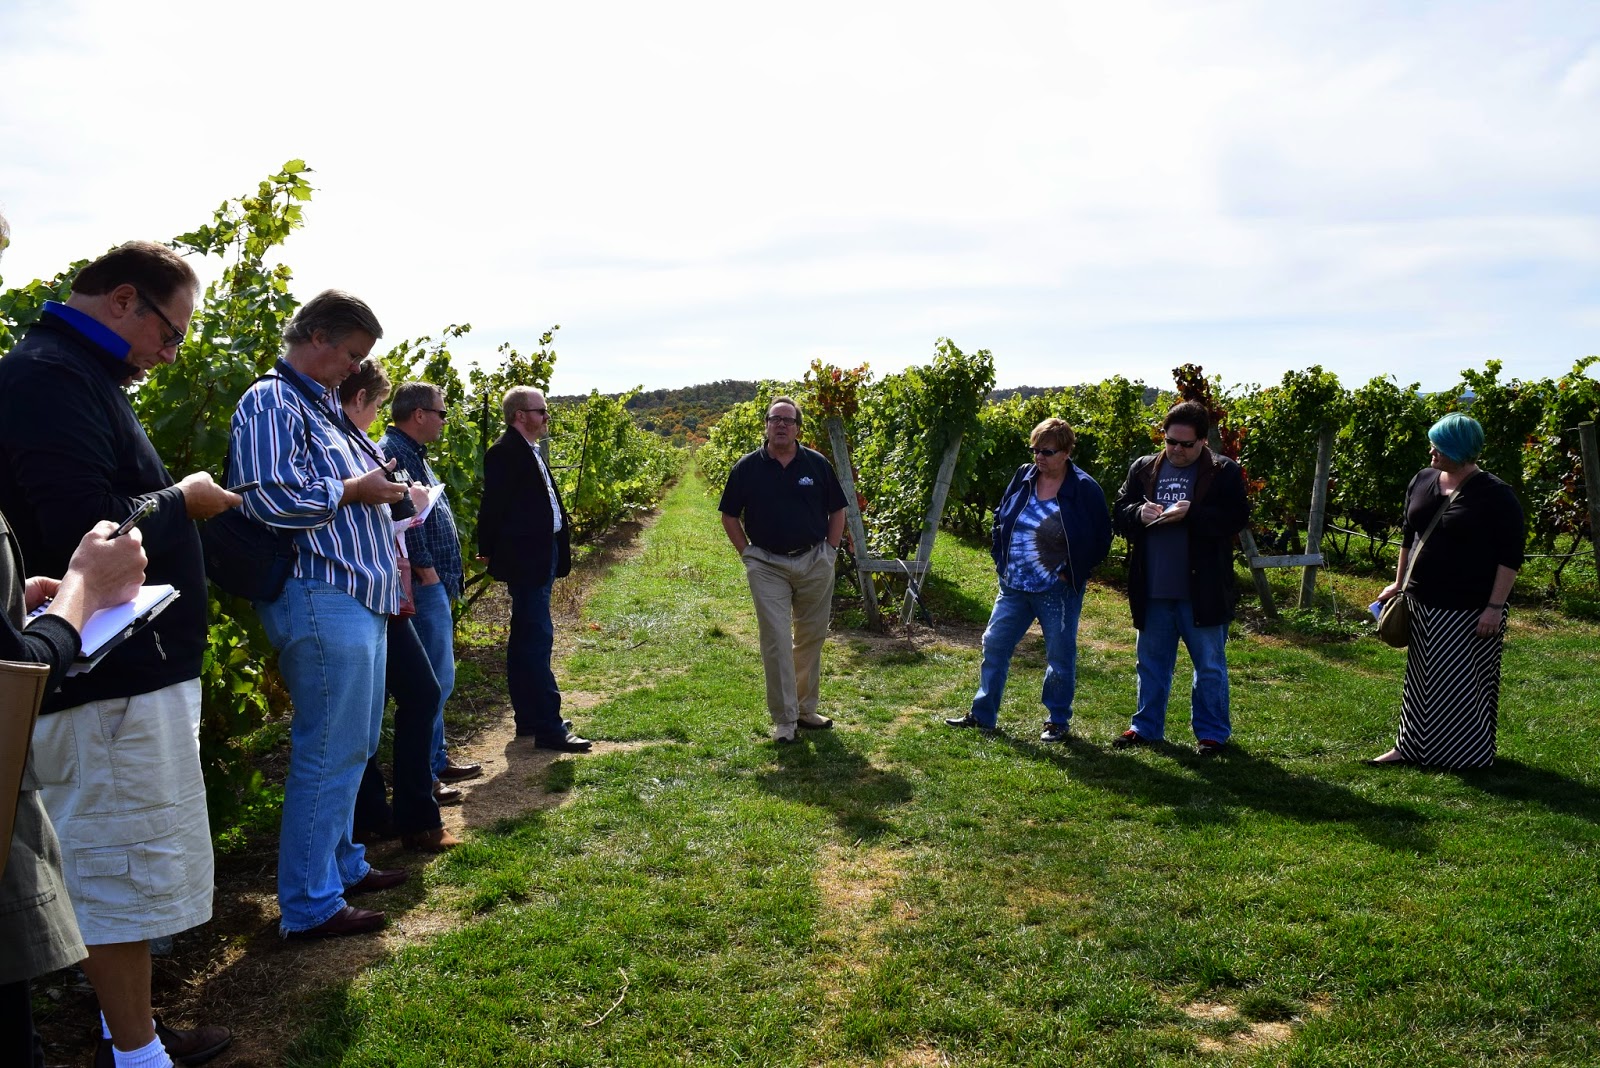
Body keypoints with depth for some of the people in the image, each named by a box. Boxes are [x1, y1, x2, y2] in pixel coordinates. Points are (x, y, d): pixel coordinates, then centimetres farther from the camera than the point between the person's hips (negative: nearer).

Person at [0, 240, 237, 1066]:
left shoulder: (76, 374, 16)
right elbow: (84, 532, -26)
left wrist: (176, 504, 6)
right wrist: (180, 500, -12)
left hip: (130, 667, 11)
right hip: (112, 680, -11)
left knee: (118, 870, 18)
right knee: (125, 872, 1)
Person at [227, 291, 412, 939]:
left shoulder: (322, 405, 21)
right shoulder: (271, 404, -11)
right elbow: (268, 498, -23)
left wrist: (379, 486, 10)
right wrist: (355, 489, -14)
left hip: (357, 600, 11)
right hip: (322, 601, -10)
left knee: (352, 747, 19)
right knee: (329, 754, -4)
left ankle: (341, 865, 33)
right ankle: (310, 905, 8)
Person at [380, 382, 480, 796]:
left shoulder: (412, 452, 19)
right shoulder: (393, 452, -15)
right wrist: (425, 568, -19)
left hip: (434, 584, 11)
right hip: (423, 584, -11)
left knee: (435, 677, 17)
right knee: (435, 678, -7)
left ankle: (436, 760, 27)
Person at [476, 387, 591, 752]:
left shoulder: (528, 451, 17)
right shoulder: (506, 452, -13)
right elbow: (493, 506, -16)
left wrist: (560, 539, 13)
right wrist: (491, 553, -12)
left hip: (543, 554, 11)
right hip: (525, 558, -11)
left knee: (526, 639, 15)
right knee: (538, 639, -8)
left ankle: (528, 718, 25)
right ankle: (549, 728, -5)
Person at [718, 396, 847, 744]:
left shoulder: (817, 464, 1)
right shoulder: (748, 466, -1)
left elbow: (837, 511, 10)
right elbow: (729, 515, 7)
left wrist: (830, 550, 3)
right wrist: (746, 553, 0)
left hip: (815, 562, 2)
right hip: (767, 565, -2)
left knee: (811, 639, 11)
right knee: (776, 641, -5)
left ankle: (806, 709, 25)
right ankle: (783, 719, 2)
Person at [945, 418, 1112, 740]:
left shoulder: (1085, 489, -11)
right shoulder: (1023, 477, 2)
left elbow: (1101, 539, -6)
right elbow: (1000, 520, 13)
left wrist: (1071, 573, -8)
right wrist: (1002, 562, 7)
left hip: (1057, 591, -5)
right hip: (1014, 586, 5)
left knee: (1060, 656, 8)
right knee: (994, 645, 8)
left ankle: (1058, 721, 24)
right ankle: (982, 714, 20)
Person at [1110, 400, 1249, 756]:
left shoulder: (1224, 472, -4)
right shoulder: (1144, 468, 7)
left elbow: (1236, 518, -13)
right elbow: (1119, 512, 7)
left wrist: (1191, 514, -25)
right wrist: (1139, 513, -15)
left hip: (1202, 591, -4)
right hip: (1153, 592, 4)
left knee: (1210, 665, 8)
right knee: (1151, 661, 15)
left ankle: (1212, 732, 22)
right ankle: (1147, 726, 29)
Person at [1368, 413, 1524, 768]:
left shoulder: (1495, 495, -12)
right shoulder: (1422, 481, 6)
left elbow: (1510, 556, -13)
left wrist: (1495, 607, -17)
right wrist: (1399, 583, 16)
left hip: (1470, 611, -6)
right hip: (1423, 605, 6)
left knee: (1465, 685, 3)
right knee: (1421, 680, 13)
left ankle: (1469, 756, 16)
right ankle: (1411, 747, 21)